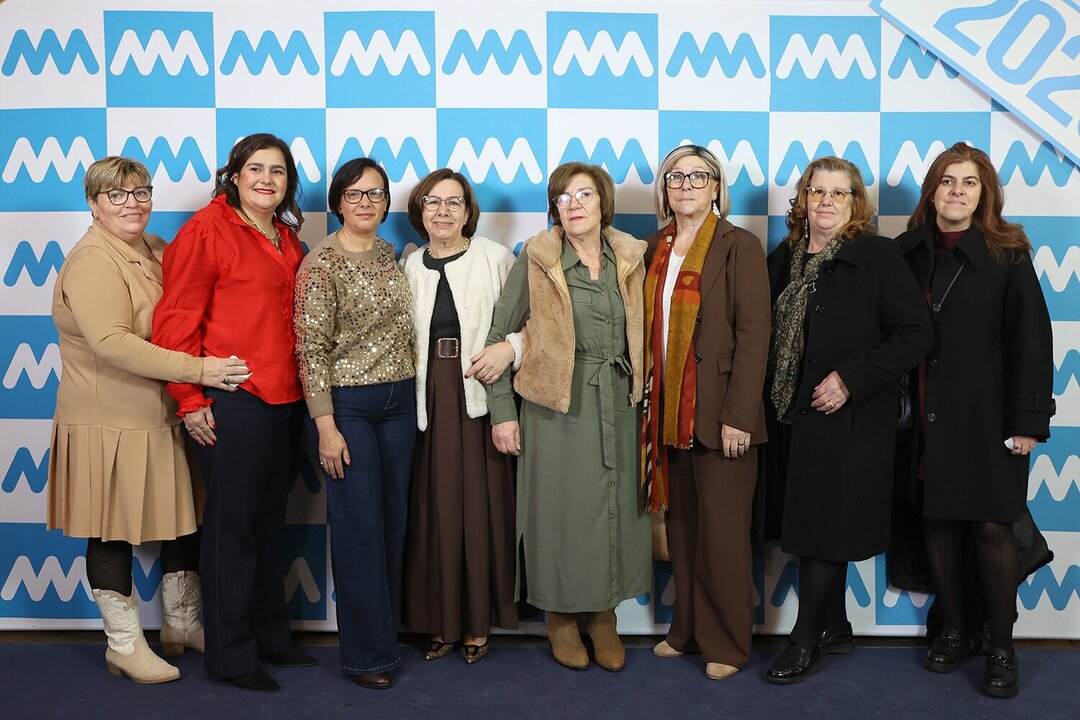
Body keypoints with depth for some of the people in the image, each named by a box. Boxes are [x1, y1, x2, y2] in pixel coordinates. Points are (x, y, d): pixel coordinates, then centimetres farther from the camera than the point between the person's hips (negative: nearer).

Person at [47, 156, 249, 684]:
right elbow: (112, 342, -27)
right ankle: (125, 646, 22)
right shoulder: (91, 261, -14)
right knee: (113, 532, 5)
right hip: (110, 423, -8)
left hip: (166, 417, 8)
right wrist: (197, 370, -29)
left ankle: (182, 624, 33)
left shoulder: (157, 251, 10)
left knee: (185, 520, 14)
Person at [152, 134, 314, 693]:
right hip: (230, 402, -7)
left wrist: (300, 387, 14)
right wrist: (190, 399, -12)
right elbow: (176, 320, -10)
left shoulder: (287, 238, 14)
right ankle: (230, 655, 16)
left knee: (269, 521, 16)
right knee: (232, 525, 2)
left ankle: (269, 636, 31)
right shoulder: (206, 230, -8)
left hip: (283, 400, 7)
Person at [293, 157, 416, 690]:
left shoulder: (389, 255, 10)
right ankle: (367, 652, 14)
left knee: (393, 521, 12)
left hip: (399, 400, 6)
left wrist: (415, 391, 13)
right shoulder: (321, 263, -9)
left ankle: (387, 632, 28)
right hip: (347, 404, -6)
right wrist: (326, 426, -16)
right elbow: (311, 348, -12)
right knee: (359, 526, 0)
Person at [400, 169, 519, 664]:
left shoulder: (495, 258, 1)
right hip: (429, 399, 3)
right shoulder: (410, 267, 11)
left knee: (480, 505, 1)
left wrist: (507, 349, -19)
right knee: (433, 507, 5)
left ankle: (477, 622, 17)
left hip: (479, 394, -3)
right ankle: (441, 621, 19)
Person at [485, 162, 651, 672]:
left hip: (619, 402, 3)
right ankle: (561, 615, 24)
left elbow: (641, 333, 13)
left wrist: (643, 394, 5)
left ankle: (604, 614, 27)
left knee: (616, 506, 8)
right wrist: (501, 411, -6)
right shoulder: (537, 258, -4)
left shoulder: (630, 258, 5)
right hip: (558, 404, -3)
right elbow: (498, 334, -3)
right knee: (562, 507, 3)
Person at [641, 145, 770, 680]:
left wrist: (738, 416, -16)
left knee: (722, 530, 2)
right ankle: (687, 629, 28)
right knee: (681, 525, 14)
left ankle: (727, 642, 19)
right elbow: (649, 328, 13)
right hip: (669, 411, 6)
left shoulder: (740, 246, -6)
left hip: (718, 413, -5)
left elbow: (753, 336, -11)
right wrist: (649, 402, 8)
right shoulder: (656, 247, 11)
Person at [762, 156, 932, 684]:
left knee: (824, 526, 0)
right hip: (793, 416, 6)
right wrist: (773, 403, 5)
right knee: (817, 524, 13)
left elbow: (915, 334, -11)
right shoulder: (783, 259, 9)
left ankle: (806, 639, 14)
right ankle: (835, 628, 30)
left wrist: (850, 378, -18)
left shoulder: (878, 256, -7)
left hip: (849, 419, -5)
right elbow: (768, 336, 16)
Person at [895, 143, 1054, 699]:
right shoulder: (908, 251, 5)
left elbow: (1031, 339, -5)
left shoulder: (1007, 254, -2)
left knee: (992, 526, 0)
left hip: (986, 415, -2)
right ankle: (953, 631, 25)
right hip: (926, 416, 3)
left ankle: (1002, 647, 16)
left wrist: (1027, 420, -10)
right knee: (939, 522, 9)